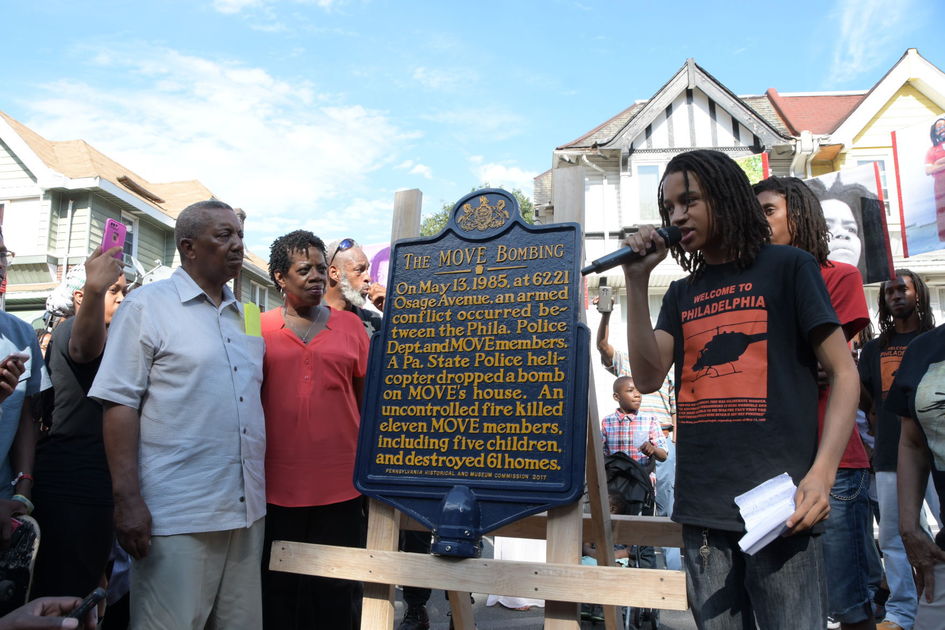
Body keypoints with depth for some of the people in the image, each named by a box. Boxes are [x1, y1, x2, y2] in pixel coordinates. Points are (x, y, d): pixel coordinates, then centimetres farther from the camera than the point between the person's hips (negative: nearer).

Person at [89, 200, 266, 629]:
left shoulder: (244, 316, 14)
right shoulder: (147, 306, -3)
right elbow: (120, 404, -8)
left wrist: (262, 490, 13)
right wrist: (127, 499, -14)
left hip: (246, 509, 6)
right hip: (176, 514, -5)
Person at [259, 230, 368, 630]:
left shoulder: (350, 325, 4)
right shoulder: (260, 328, 2)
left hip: (342, 487, 0)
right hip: (277, 488, 0)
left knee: (336, 595, 12)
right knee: (278, 593, 14)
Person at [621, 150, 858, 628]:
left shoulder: (787, 267, 2)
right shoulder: (682, 294, 15)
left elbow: (843, 373, -1)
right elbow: (648, 378, 2)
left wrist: (822, 473, -14)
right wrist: (637, 282, -4)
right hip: (702, 505, 5)